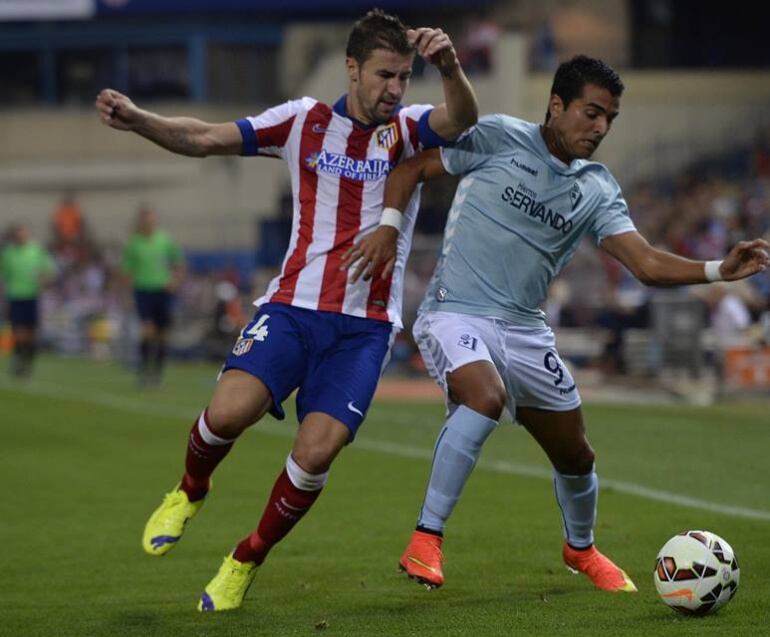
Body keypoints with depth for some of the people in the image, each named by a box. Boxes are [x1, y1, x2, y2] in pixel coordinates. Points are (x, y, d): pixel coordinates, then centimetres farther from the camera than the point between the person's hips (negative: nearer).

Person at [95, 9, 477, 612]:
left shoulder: (407, 130, 1)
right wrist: (137, 119, -16)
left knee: (316, 452, -15)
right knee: (228, 411, -22)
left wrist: (449, 67, -44)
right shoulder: (305, 120, 4)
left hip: (366, 325, 0)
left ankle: (246, 561, 10)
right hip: (293, 307, 0)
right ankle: (190, 491, 13)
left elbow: (461, 118, -21)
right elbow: (205, 139, 2)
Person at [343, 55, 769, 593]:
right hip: (456, 312, -5)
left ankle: (581, 548, 43)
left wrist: (719, 270, -17)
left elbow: (646, 263, -3)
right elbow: (413, 168, 1)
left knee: (576, 456, 10)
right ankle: (426, 540, -25)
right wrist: (389, 226, -13)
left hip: (525, 329, 5)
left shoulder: (599, 190, 6)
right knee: (486, 396, -35)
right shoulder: (498, 138, -5)